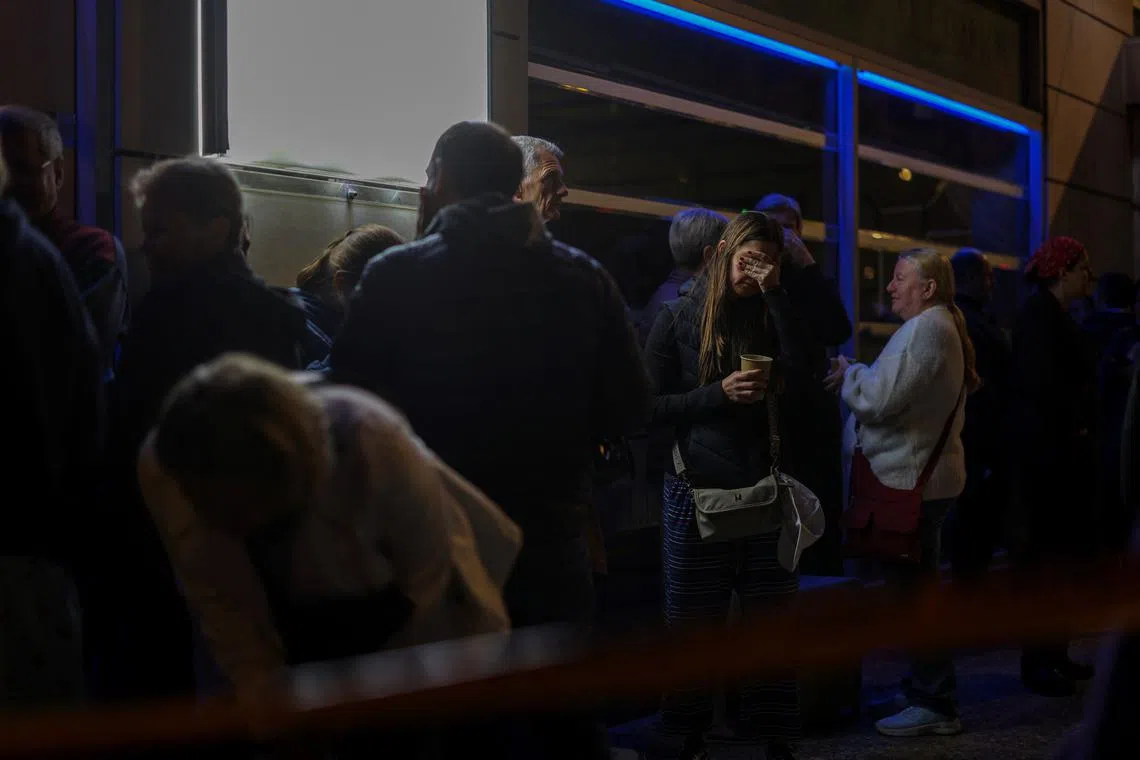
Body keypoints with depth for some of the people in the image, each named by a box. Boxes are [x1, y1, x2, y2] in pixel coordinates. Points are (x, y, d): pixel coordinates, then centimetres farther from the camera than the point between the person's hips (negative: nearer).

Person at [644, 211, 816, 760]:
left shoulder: (769, 316, 10)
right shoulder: (679, 318, 1)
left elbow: (802, 369, -10)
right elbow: (651, 405, -2)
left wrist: (776, 293, -12)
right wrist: (718, 394, -14)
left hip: (761, 488, 3)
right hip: (697, 489, -2)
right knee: (694, 625, 4)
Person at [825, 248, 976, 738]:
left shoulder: (925, 329, -17)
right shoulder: (938, 327, 18)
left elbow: (881, 398, -23)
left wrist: (848, 376, -6)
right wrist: (858, 377, 7)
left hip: (912, 481, -11)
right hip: (922, 476, 11)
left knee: (915, 588, -5)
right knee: (917, 587, 17)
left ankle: (933, 704, 0)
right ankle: (928, 692, 27)